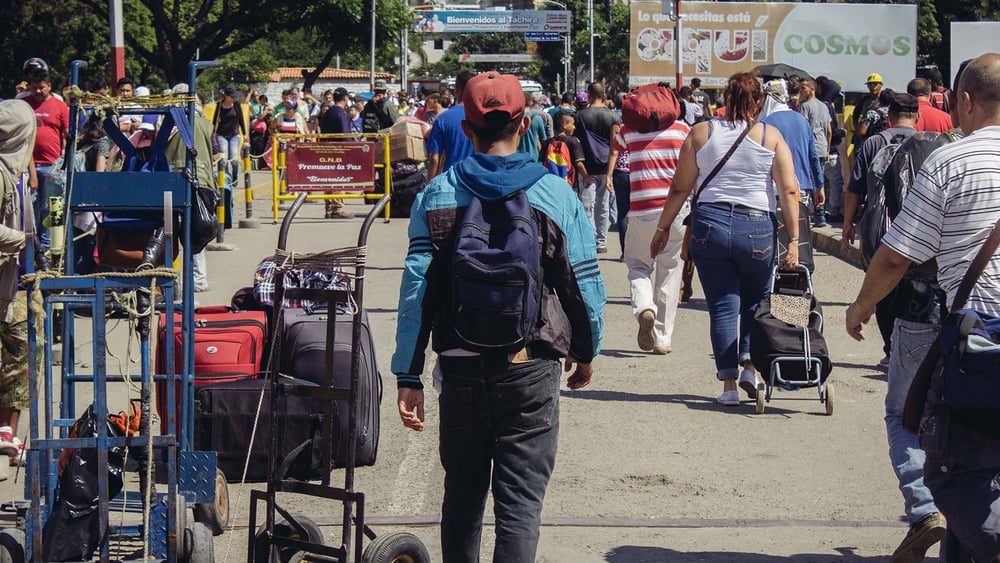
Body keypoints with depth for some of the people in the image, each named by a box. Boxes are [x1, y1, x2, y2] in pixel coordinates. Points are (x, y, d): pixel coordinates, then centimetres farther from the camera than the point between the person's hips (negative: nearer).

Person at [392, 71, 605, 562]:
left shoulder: (435, 196, -2)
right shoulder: (555, 194, -4)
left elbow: (416, 288, -5)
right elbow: (584, 283, 0)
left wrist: (408, 377, -2)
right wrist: (586, 351, 17)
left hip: (460, 368, 2)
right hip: (532, 368, -2)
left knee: (462, 492, 19)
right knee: (520, 502, 0)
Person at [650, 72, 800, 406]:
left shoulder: (701, 133, 5)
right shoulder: (771, 137, 3)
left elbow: (680, 188, 5)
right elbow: (788, 191, -4)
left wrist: (663, 228, 14)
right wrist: (793, 241, -4)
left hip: (708, 223, 1)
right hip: (757, 228, 0)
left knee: (722, 306, 6)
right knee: (755, 301, 20)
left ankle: (728, 383, 4)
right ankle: (749, 366, 8)